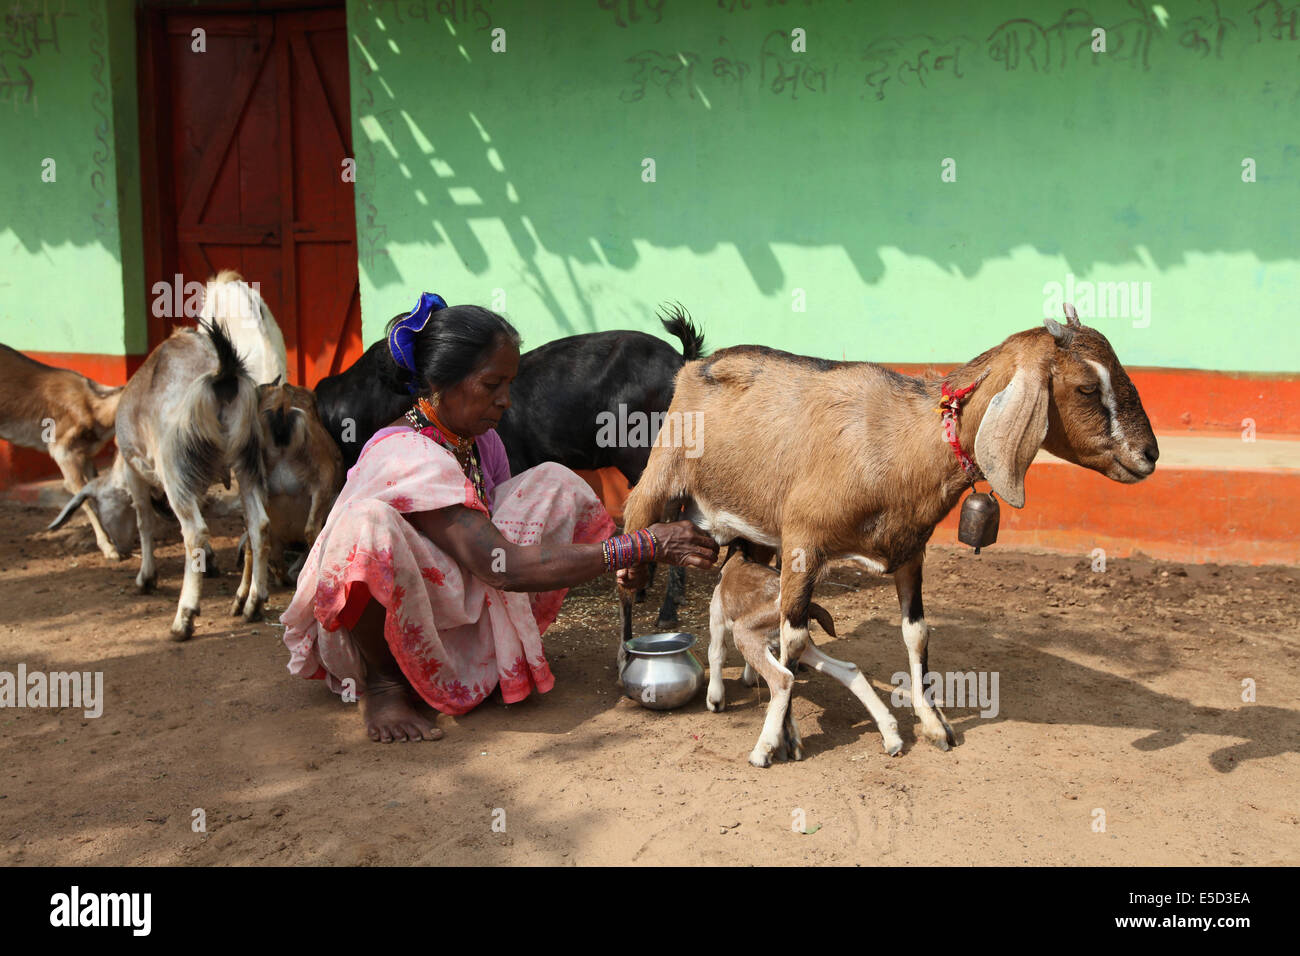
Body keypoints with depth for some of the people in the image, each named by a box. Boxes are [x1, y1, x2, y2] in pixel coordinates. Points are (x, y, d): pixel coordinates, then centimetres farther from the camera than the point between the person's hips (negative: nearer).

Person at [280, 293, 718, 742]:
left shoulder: (480, 443, -1)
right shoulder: (408, 457, -29)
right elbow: (507, 568, -35)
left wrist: (620, 559, -7)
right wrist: (644, 546, -35)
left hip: (440, 613, 8)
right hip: (362, 630, -8)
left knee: (553, 483, -3)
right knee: (368, 525, -42)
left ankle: (497, 653, -1)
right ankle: (382, 682, -16)